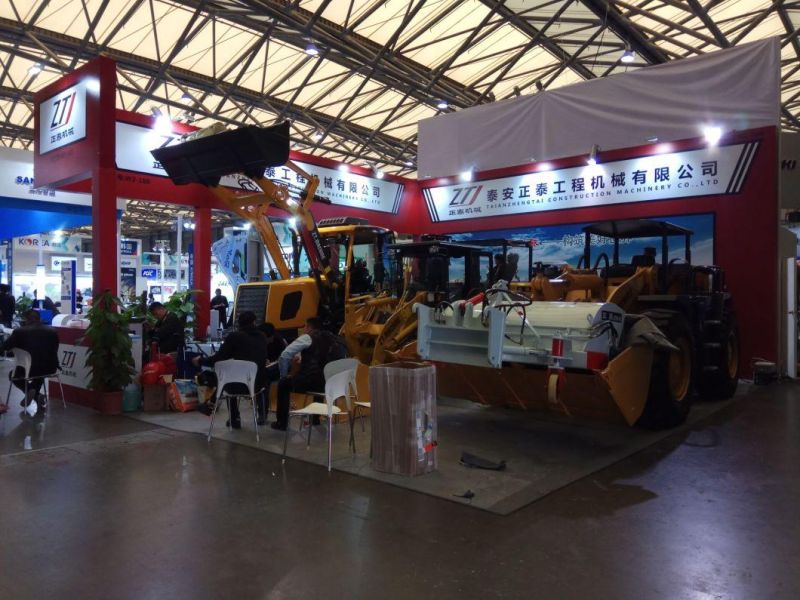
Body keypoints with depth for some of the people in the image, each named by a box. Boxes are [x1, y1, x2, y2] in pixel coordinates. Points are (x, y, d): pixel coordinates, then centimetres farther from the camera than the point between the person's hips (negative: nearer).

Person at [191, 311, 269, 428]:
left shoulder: (234, 336, -5)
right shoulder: (262, 337, 8)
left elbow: (218, 359, -4)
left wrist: (200, 361, 14)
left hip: (239, 384, -3)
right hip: (258, 384, 3)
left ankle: (235, 419, 34)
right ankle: (262, 415, 38)